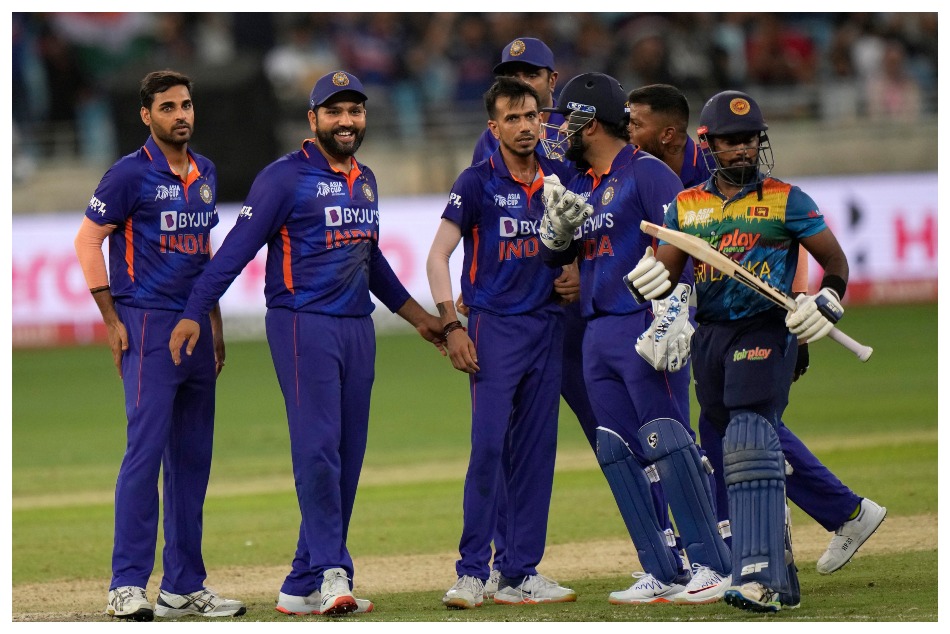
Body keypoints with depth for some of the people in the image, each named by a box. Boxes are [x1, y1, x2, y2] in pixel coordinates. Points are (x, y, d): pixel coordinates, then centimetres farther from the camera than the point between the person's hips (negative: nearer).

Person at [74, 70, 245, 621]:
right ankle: (127, 586, -11)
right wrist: (112, 321, -11)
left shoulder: (205, 174, 14)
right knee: (146, 452, -12)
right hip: (148, 326, -7)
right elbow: (88, 241, -6)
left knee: (192, 459, 8)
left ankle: (184, 585, 14)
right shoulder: (132, 174, -7)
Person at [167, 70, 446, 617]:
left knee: (347, 458, 5)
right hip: (303, 325, -7)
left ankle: (305, 586, 9)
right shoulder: (285, 178, -6)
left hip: (358, 328, 7)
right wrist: (195, 314, -20)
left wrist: (416, 315, 32)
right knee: (318, 448, -14)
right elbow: (239, 247, -12)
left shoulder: (365, 181, 17)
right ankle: (331, 572, -16)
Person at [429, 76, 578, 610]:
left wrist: (577, 275, 4)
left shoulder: (560, 178, 9)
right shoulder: (479, 182, -5)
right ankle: (472, 573, -9)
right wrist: (451, 325, -14)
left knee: (536, 452, 5)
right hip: (495, 326, -5)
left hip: (547, 324, 5)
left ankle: (521, 574, 10)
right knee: (489, 446, -12)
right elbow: (438, 255, -6)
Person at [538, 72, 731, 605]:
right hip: (599, 335, 9)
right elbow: (553, 254, 21)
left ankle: (713, 565, -12)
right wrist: (558, 220, -1)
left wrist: (673, 315, -23)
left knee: (667, 445, -13)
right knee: (619, 455, 5)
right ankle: (663, 573, 8)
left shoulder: (646, 172, -6)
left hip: (644, 328, -9)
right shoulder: (580, 185, 19)